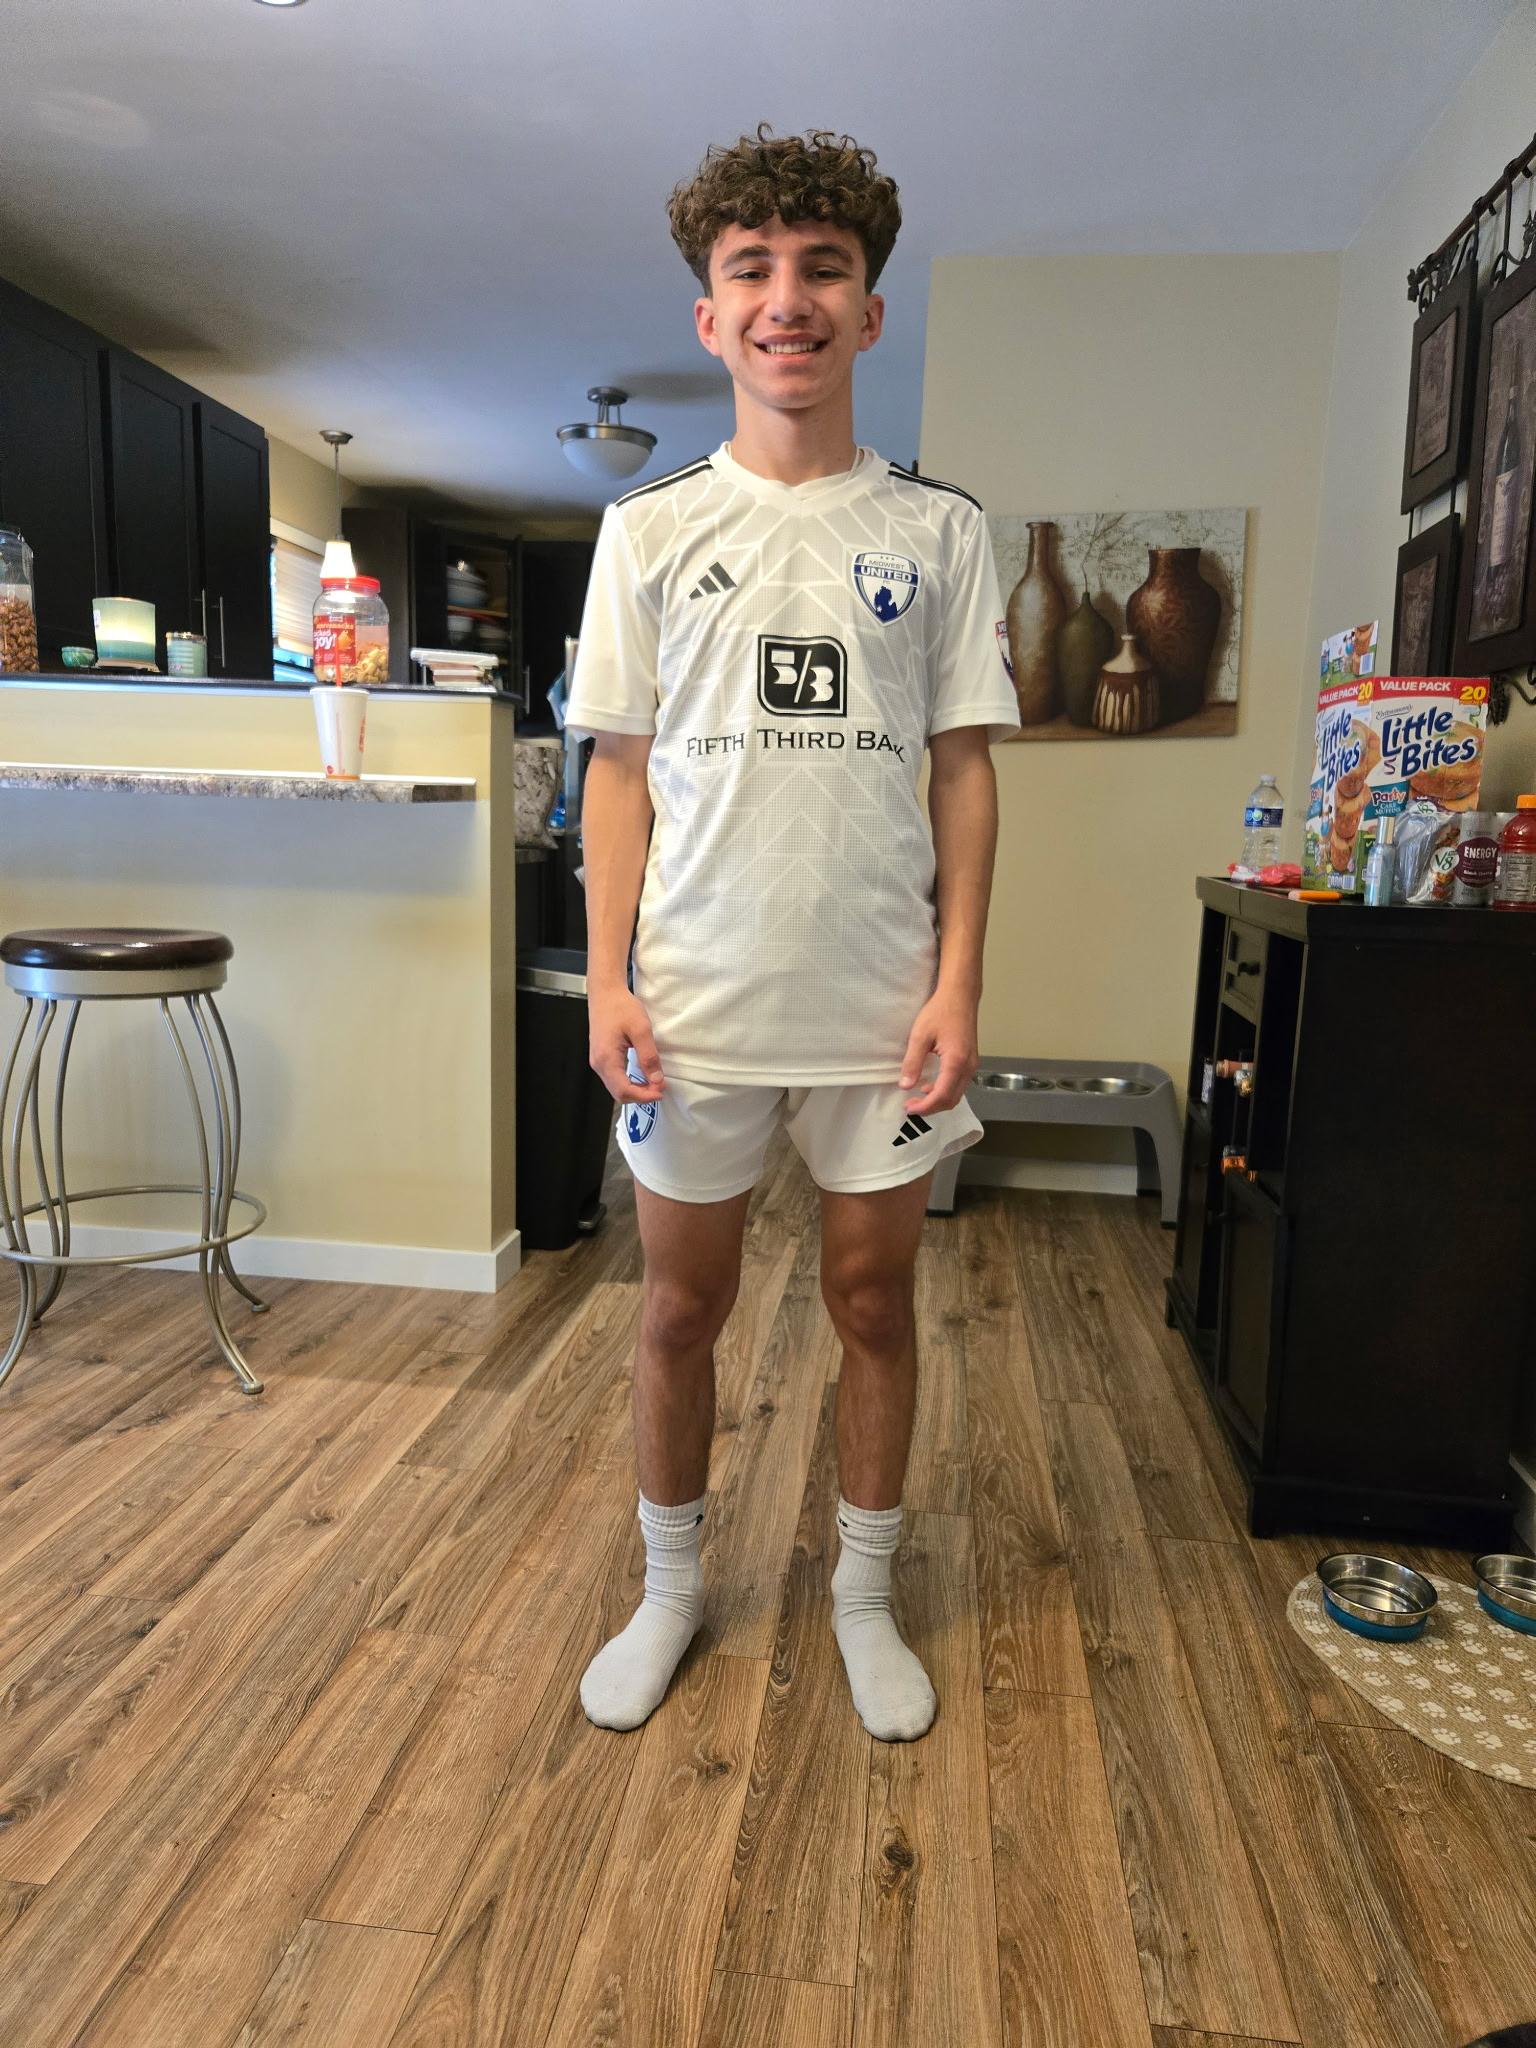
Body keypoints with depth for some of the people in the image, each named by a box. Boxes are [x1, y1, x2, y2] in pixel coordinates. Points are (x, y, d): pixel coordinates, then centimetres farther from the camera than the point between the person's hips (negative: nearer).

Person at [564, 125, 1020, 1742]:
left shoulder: (938, 531, 5)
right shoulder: (648, 531, 5)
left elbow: (963, 767, 3)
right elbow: (620, 767, 4)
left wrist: (957, 982, -5)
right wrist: (608, 979, -5)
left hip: (882, 1000, 0)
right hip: (697, 997, 1)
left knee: (872, 1301, 11)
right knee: (679, 1307, 12)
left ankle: (864, 1593, 34)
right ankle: (670, 1586, 35)